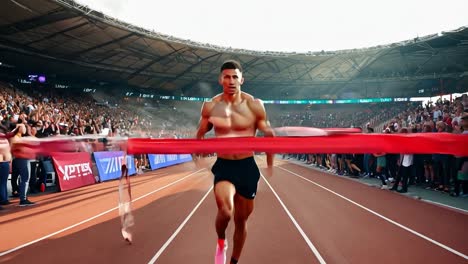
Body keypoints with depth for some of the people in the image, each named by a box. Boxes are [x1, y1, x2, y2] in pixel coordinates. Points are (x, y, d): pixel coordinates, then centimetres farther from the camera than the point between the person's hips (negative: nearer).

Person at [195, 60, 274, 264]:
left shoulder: (254, 105, -7)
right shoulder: (210, 106, -3)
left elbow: (269, 134, 3)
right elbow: (200, 134, 13)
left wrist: (270, 165, 7)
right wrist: (197, 157, 10)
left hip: (247, 167, 1)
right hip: (223, 166, 0)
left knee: (241, 220, 12)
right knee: (225, 211, -25)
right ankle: (221, 243, 11)